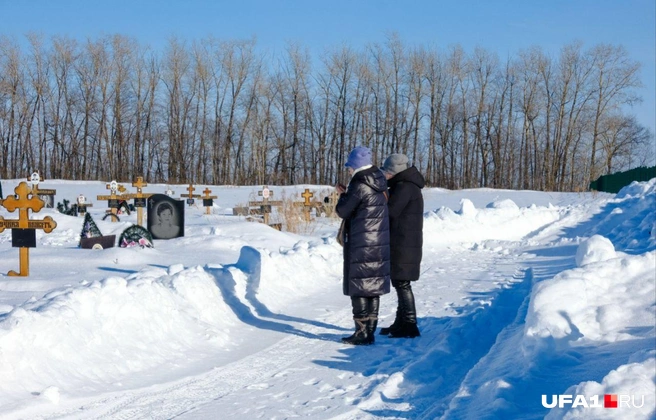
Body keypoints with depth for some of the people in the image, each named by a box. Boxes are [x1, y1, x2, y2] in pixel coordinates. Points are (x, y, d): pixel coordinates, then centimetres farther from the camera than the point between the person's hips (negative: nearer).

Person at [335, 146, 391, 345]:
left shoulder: (359, 186, -16)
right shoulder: (379, 185, 9)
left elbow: (343, 211, -8)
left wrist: (343, 195, 10)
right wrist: (347, 193, 18)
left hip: (361, 245, -8)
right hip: (380, 244, 8)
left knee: (359, 288, -2)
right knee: (374, 287, 11)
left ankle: (362, 333, -2)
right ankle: (370, 331, 16)